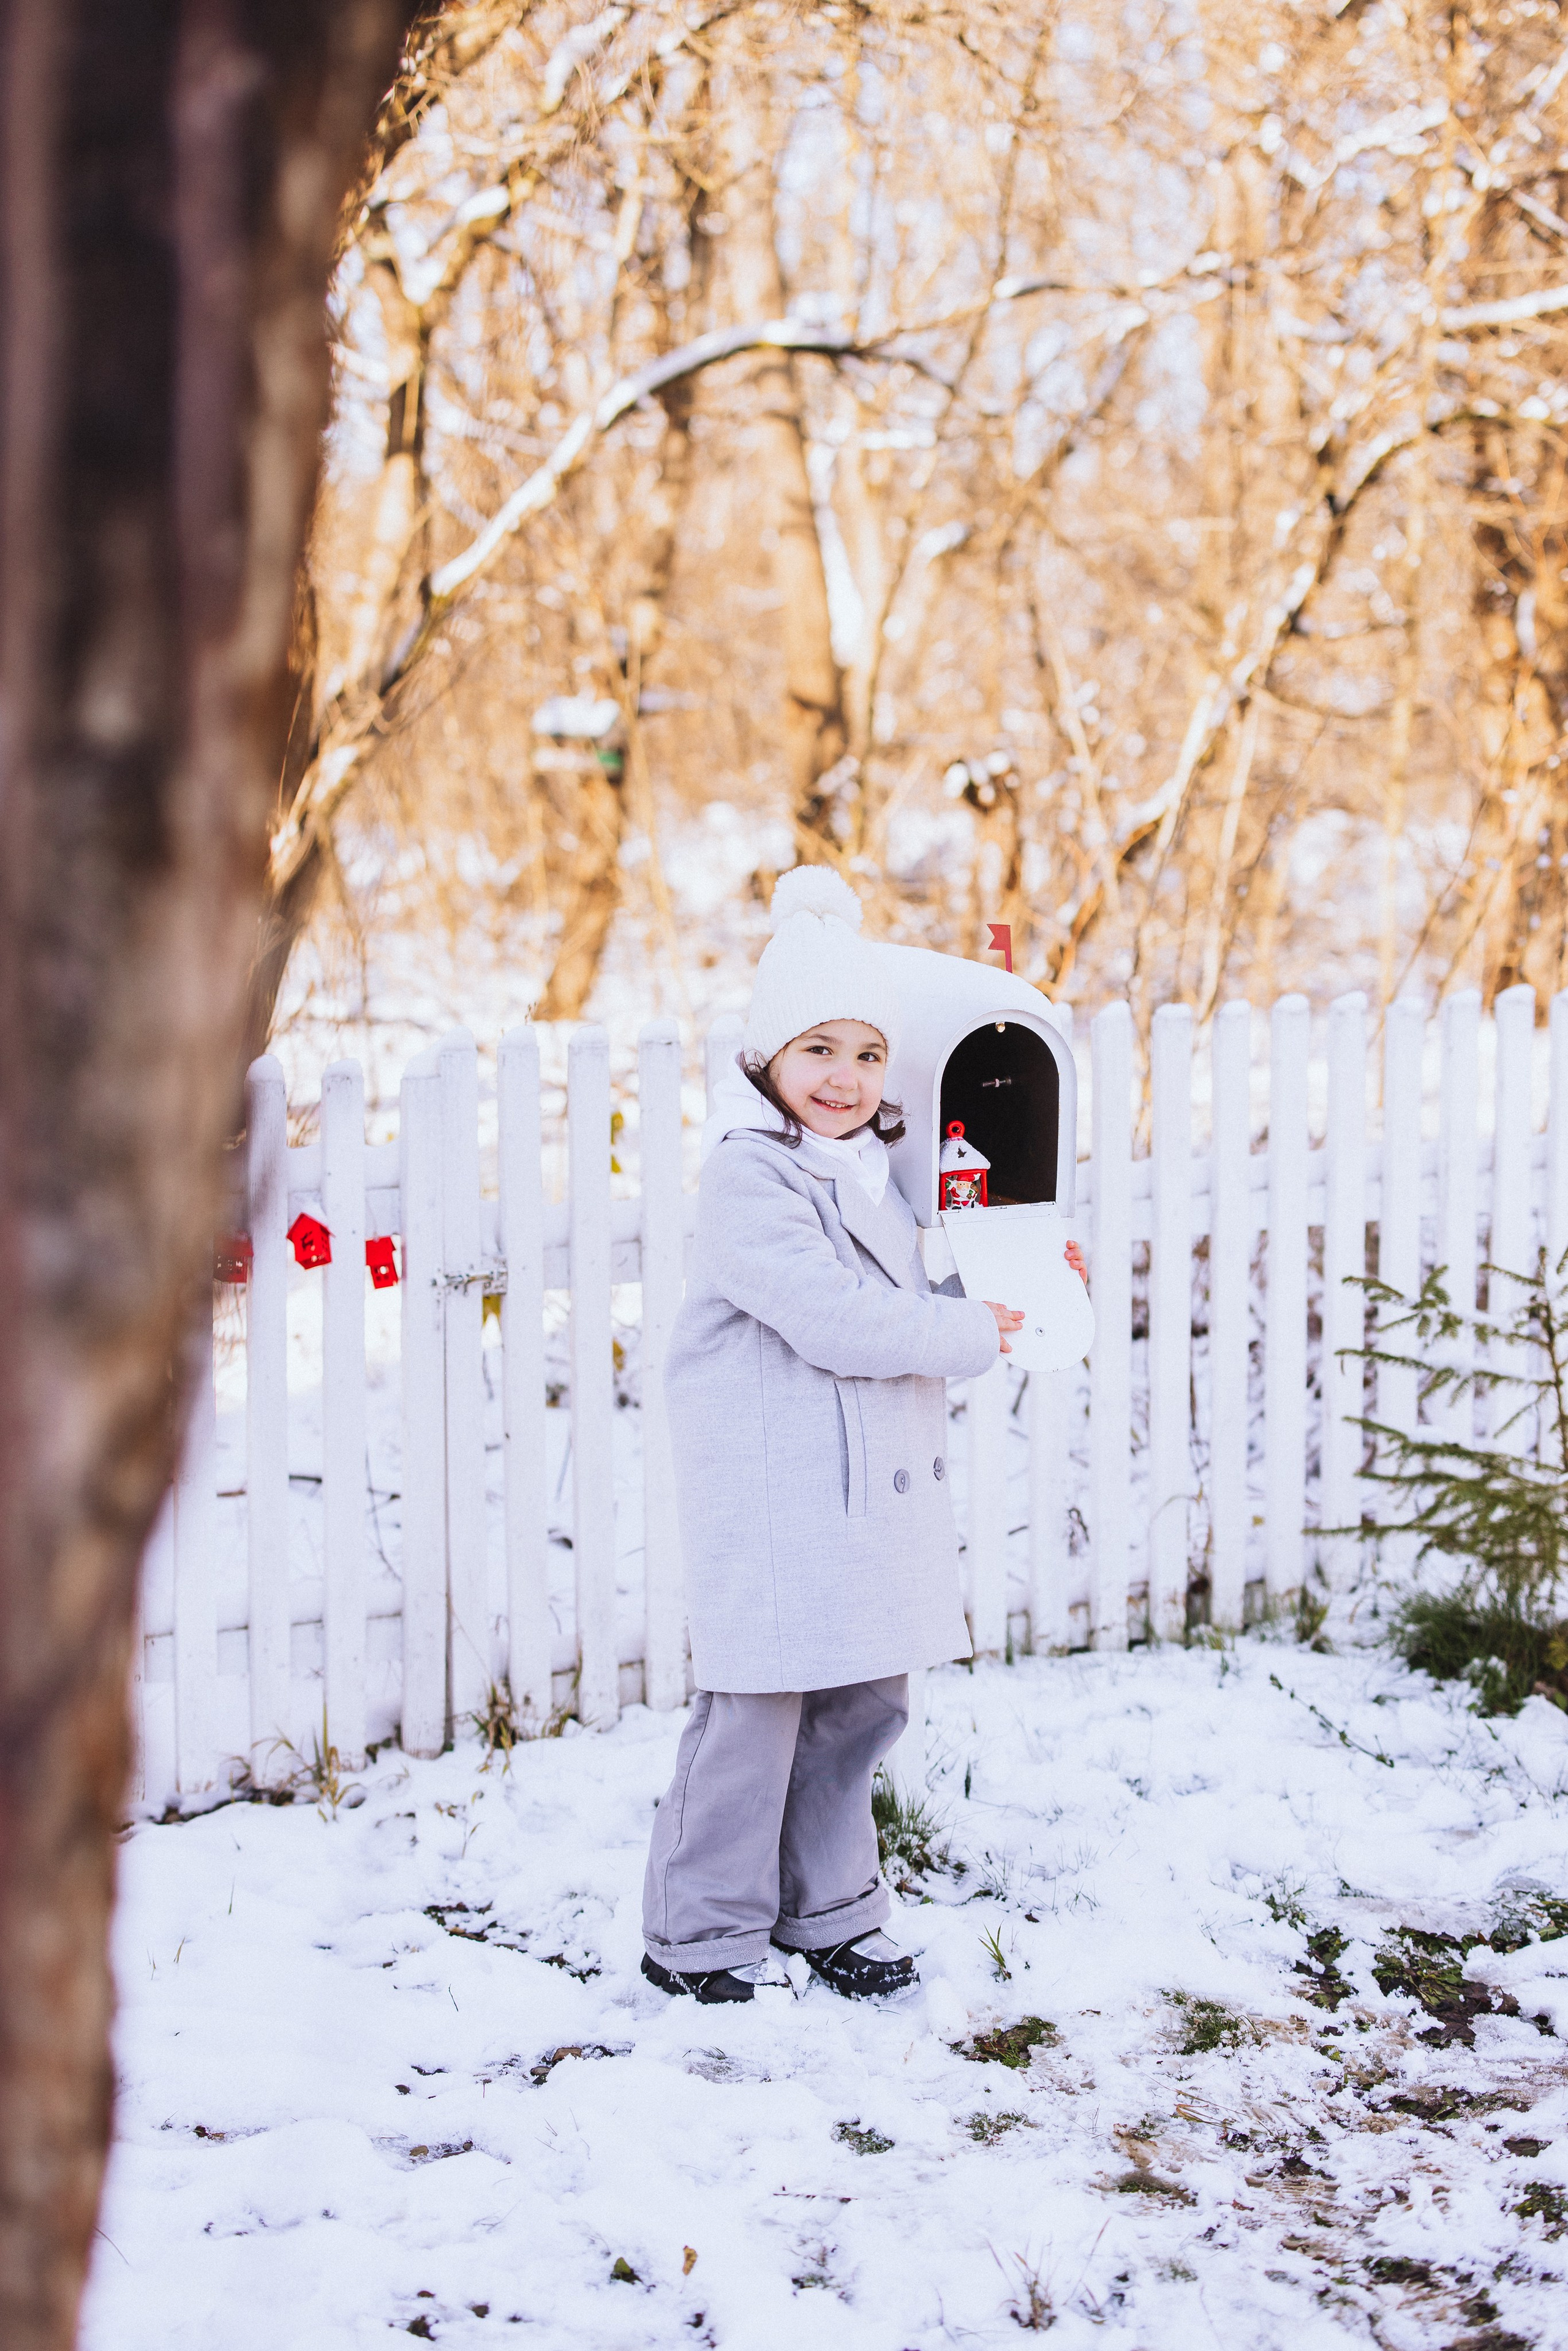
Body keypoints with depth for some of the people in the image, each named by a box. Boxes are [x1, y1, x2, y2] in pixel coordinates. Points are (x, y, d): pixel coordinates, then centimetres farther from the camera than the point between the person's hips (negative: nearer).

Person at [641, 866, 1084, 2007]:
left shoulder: (877, 1167, 14)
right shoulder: (750, 1176, -14)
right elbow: (832, 1320, -22)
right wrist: (971, 1335, -14)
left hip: (874, 1486, 8)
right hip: (772, 1493, -8)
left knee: (866, 1702, 14)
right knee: (758, 1710, -3)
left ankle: (827, 1909, 29)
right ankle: (699, 1935, 12)